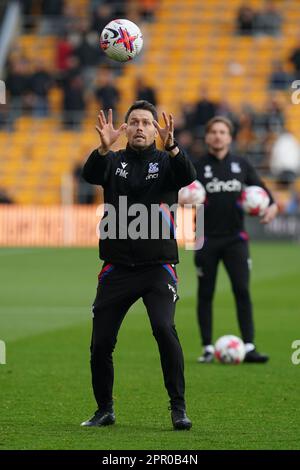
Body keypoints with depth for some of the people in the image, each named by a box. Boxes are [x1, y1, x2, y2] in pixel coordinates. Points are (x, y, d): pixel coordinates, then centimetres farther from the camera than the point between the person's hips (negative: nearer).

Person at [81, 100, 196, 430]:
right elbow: (90, 175, -14)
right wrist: (103, 148, -34)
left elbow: (188, 177, -18)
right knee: (100, 342, 2)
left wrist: (171, 146, -35)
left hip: (158, 267, -2)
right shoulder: (113, 161, 7)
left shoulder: (166, 161, 4)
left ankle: (178, 408, -15)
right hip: (117, 267, 2)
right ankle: (104, 410, 21)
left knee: (164, 330, -22)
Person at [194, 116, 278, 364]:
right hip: (207, 239, -1)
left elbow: (260, 188, 12)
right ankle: (208, 348, 12)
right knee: (205, 294, 4)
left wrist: (272, 206, -7)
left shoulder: (241, 165, 8)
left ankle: (249, 347, -10)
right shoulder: (198, 167, 3)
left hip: (235, 238, 1)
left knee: (242, 290, -8)